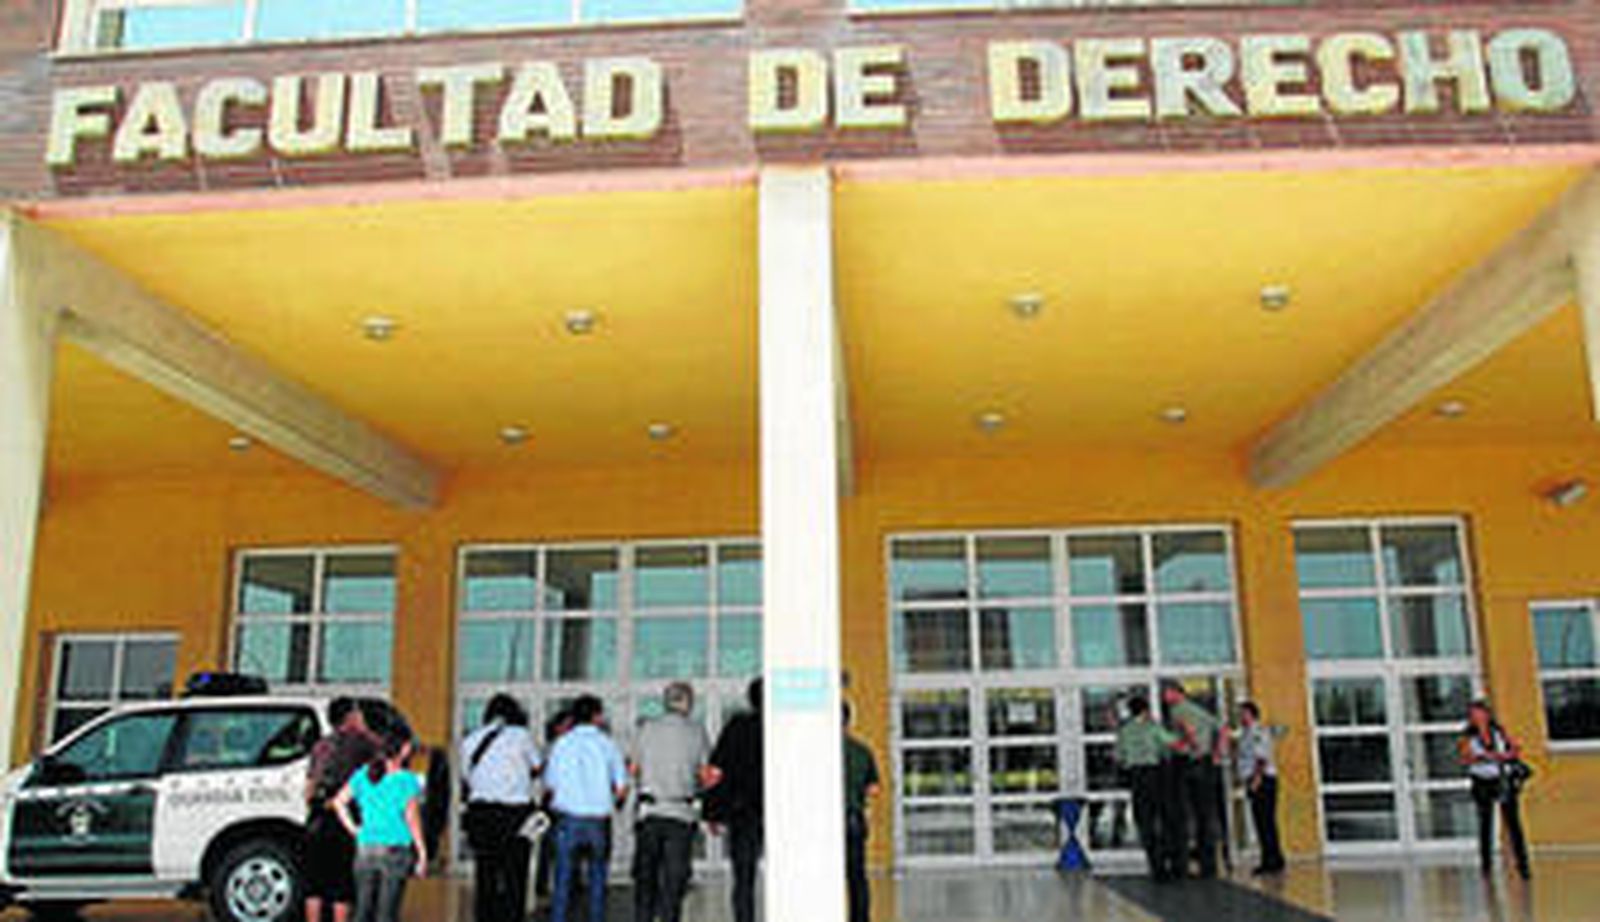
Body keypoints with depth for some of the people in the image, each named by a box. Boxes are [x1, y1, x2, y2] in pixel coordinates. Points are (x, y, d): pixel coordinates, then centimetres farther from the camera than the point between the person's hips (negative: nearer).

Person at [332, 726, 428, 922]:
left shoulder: (363, 775, 6)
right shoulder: (408, 780, -10)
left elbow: (339, 801, 8)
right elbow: (412, 818, -12)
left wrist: (353, 829, 9)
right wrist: (422, 853, -8)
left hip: (365, 850, 5)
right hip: (395, 851, -5)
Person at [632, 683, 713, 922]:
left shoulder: (647, 729, 3)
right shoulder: (697, 731, -1)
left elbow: (635, 769, 12)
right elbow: (706, 774, 2)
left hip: (649, 812, 2)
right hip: (681, 813, -1)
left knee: (645, 878, 11)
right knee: (674, 880, 3)